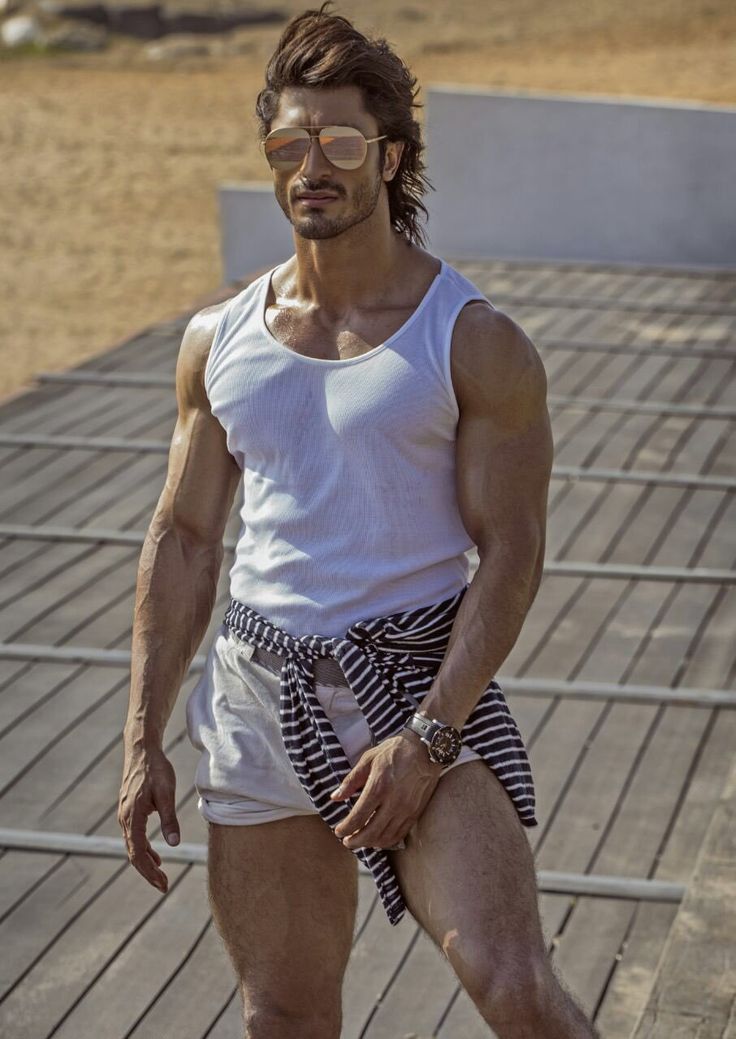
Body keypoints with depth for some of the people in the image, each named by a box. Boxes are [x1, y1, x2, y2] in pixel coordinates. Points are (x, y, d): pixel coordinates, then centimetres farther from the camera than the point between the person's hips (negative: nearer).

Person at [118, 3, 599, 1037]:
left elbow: (510, 554, -9)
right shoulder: (218, 341, 6)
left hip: (423, 682, -4)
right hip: (259, 691, 4)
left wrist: (427, 736, -18)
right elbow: (182, 540, 11)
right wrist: (145, 740, 6)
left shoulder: (476, 343, -6)